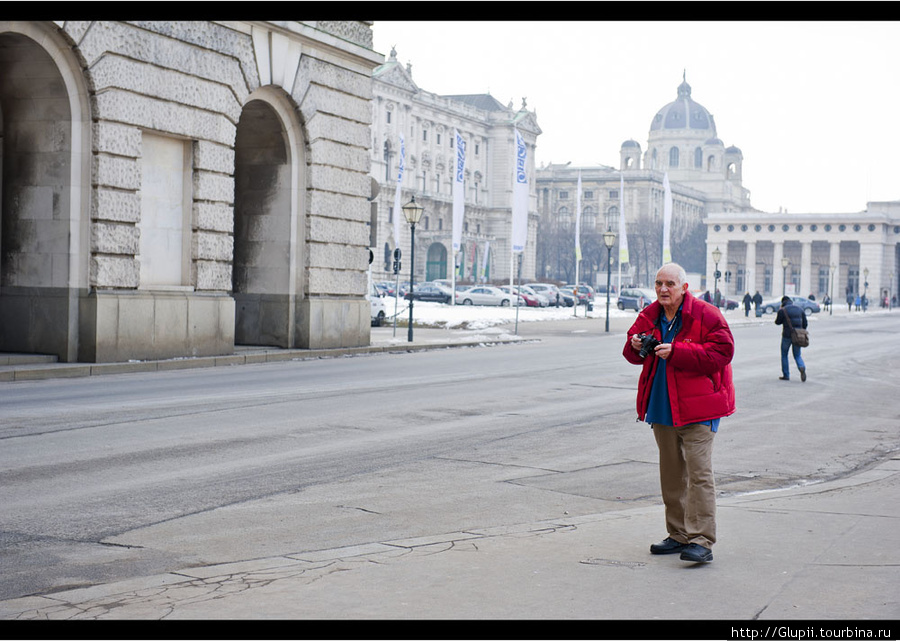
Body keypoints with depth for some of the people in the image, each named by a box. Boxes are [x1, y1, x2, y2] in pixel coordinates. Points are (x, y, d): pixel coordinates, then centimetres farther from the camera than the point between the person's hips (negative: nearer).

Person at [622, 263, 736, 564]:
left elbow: (722, 352, -19)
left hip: (696, 407, -7)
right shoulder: (649, 316, 8)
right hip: (661, 407, 7)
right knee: (671, 472, 14)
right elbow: (633, 355, 17)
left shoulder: (706, 315, -11)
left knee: (698, 471, -11)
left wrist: (675, 352, -24)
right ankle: (678, 535, 24)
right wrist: (635, 346, -8)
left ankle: (701, 541, -10)